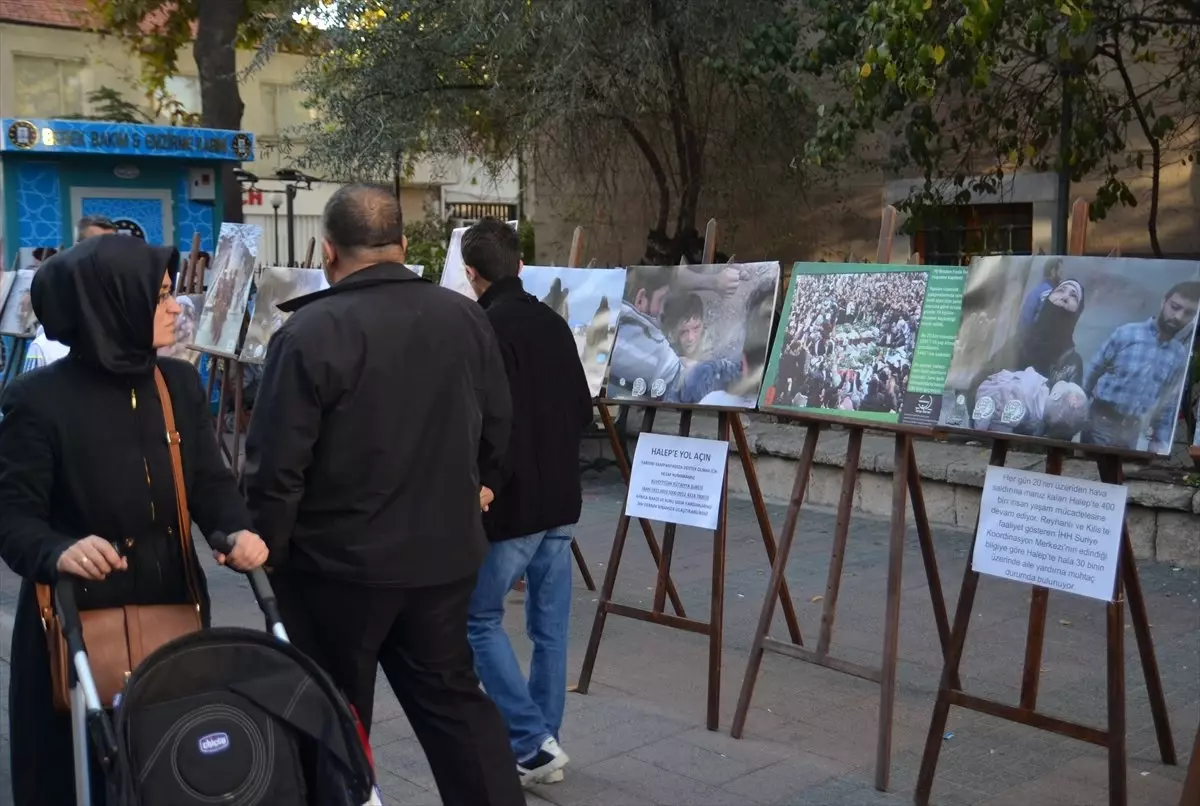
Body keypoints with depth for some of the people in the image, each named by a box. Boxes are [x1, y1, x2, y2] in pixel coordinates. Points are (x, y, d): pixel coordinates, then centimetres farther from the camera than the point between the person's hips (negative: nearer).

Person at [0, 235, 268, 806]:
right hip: (78, 619, -4)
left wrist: (238, 530, -15)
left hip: (174, 606, 5)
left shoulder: (180, 383, 2)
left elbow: (209, 480, 5)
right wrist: (58, 552, -33)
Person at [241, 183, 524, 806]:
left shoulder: (310, 332, -17)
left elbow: (277, 462, -17)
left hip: (338, 561, -5)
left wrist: (269, 545, -1)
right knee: (453, 696, 17)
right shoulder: (466, 318, 1)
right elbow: (498, 430, 11)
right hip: (444, 551, 5)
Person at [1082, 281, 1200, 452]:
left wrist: (1162, 441, 9)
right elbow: (1092, 371, 0)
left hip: (1136, 433, 3)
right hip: (1103, 422, -3)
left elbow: (1171, 404, 10)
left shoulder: (1183, 355, 3)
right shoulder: (1127, 334, -7)